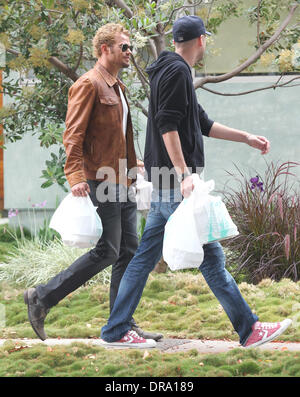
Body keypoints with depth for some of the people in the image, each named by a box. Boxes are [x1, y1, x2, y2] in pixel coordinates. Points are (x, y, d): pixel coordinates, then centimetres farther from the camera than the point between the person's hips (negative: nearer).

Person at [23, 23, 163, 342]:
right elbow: (73, 135, -17)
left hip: (121, 182, 10)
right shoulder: (88, 85, -10)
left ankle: (123, 325, 11)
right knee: (106, 252, -10)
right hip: (99, 182, -9)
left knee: (129, 250, 6)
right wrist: (76, 177, -25)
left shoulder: (117, 87, 19)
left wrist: (133, 167, 25)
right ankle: (41, 298, -1)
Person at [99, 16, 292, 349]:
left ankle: (115, 331, 11)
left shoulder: (172, 71, 21)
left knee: (145, 256, 10)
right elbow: (167, 125, -20)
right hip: (175, 184, -10)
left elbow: (203, 124, 28)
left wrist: (247, 138, 29)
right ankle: (249, 330, -1)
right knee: (210, 255, -5)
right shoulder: (177, 72, -11)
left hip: (164, 184, 10)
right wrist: (184, 174, -25)